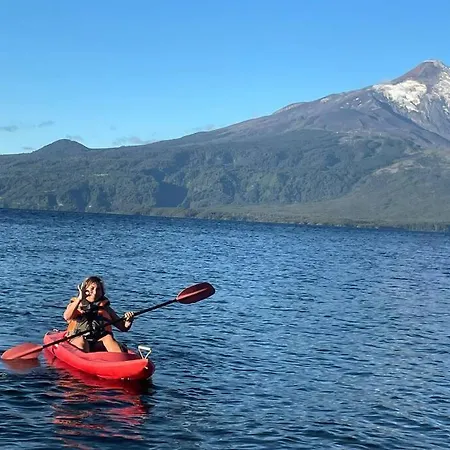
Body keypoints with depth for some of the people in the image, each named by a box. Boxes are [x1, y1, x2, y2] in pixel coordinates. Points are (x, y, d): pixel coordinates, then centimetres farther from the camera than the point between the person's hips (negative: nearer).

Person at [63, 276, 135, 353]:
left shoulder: (105, 308, 22)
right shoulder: (75, 305, 16)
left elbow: (123, 327, 17)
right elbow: (67, 317, -9)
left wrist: (128, 321, -6)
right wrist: (79, 299, -18)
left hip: (98, 343, 2)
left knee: (108, 338, -29)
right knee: (82, 341, -34)